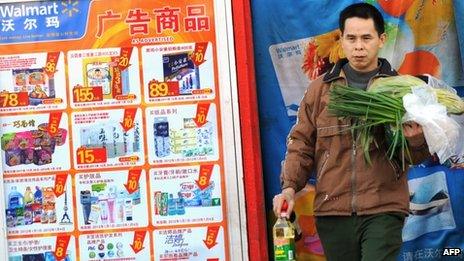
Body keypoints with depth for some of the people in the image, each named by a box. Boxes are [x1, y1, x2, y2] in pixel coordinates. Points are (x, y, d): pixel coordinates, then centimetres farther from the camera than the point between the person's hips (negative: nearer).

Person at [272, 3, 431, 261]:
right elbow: (301, 145, 10)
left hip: (384, 210, -2)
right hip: (332, 211, 2)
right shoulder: (319, 89, 8)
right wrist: (290, 187, -4)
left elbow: (420, 156, 10)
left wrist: (416, 140, -13)